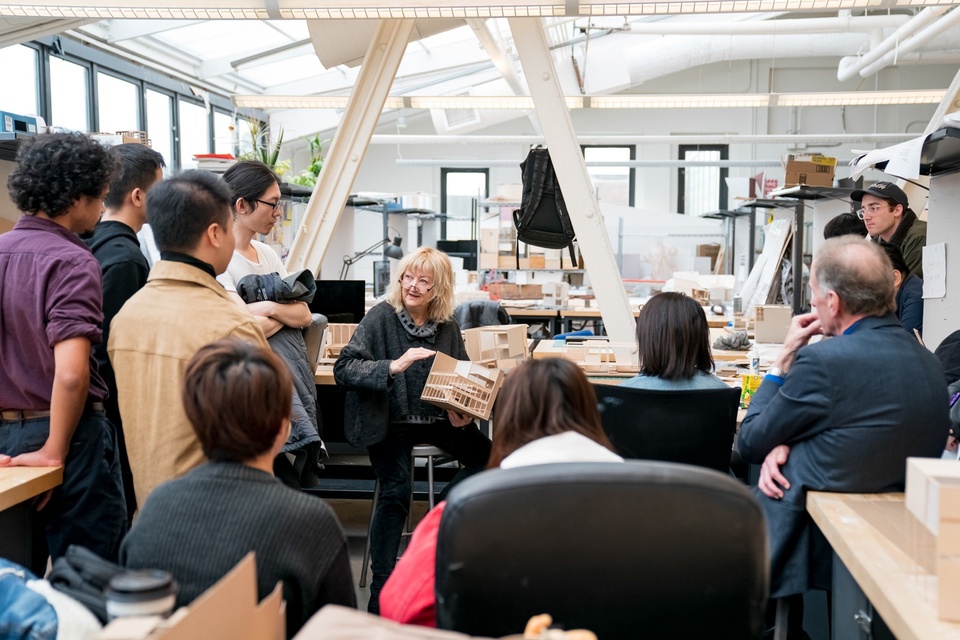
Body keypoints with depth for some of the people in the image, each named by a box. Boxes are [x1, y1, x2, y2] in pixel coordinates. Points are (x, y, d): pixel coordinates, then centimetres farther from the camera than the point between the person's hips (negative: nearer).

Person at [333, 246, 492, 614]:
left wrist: (461, 411, -8)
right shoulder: (380, 318, -8)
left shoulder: (447, 326, 4)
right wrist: (393, 366, -28)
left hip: (436, 418, 4)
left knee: (486, 457, -16)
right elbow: (343, 369, -15)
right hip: (388, 422, -4)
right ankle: (381, 588, -13)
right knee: (396, 493, -24)